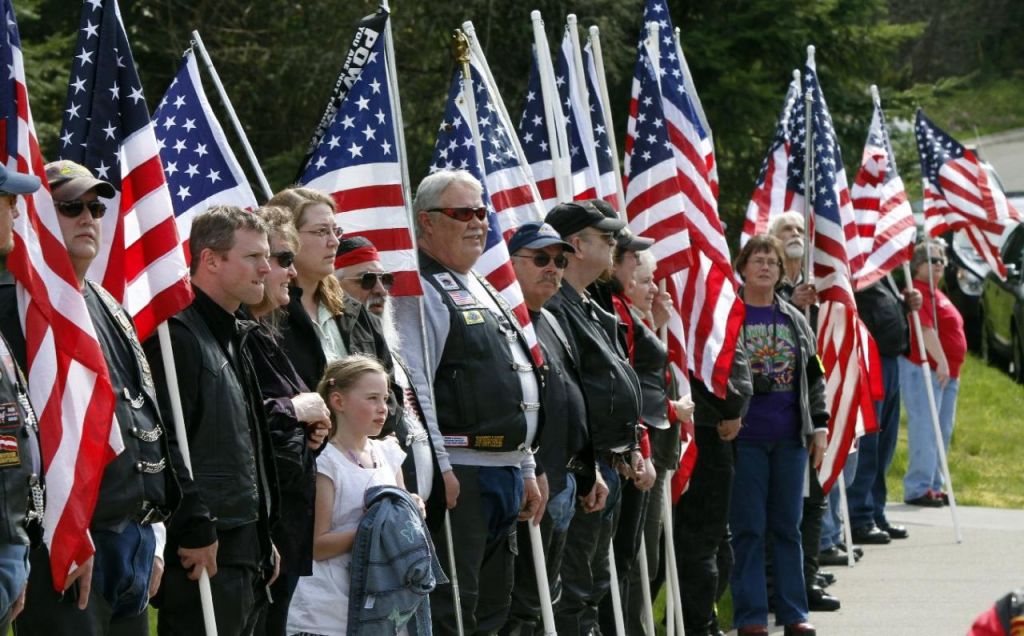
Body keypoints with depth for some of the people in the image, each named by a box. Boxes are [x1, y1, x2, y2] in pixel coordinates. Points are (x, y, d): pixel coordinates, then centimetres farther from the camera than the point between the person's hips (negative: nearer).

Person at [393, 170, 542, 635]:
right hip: (459, 474, -10)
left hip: (505, 471, 10)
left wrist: (526, 469, 22)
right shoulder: (419, 290, -9)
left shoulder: (483, 290, 22)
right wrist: (437, 467, -22)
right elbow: (414, 387, -18)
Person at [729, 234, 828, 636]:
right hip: (745, 437, -4)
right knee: (748, 527, -2)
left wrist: (819, 426, 9)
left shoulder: (795, 321, 13)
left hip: (790, 437, 4)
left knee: (787, 526, 8)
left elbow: (814, 377, 16)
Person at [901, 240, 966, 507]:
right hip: (925, 369, -10)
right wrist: (941, 362, -28)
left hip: (947, 372, 10)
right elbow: (925, 328, -22)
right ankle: (918, 489, -13)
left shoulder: (936, 294, 20)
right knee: (925, 429, -12)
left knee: (942, 431, 12)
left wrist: (952, 369, 24)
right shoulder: (918, 292, -12)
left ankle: (935, 486, 17)